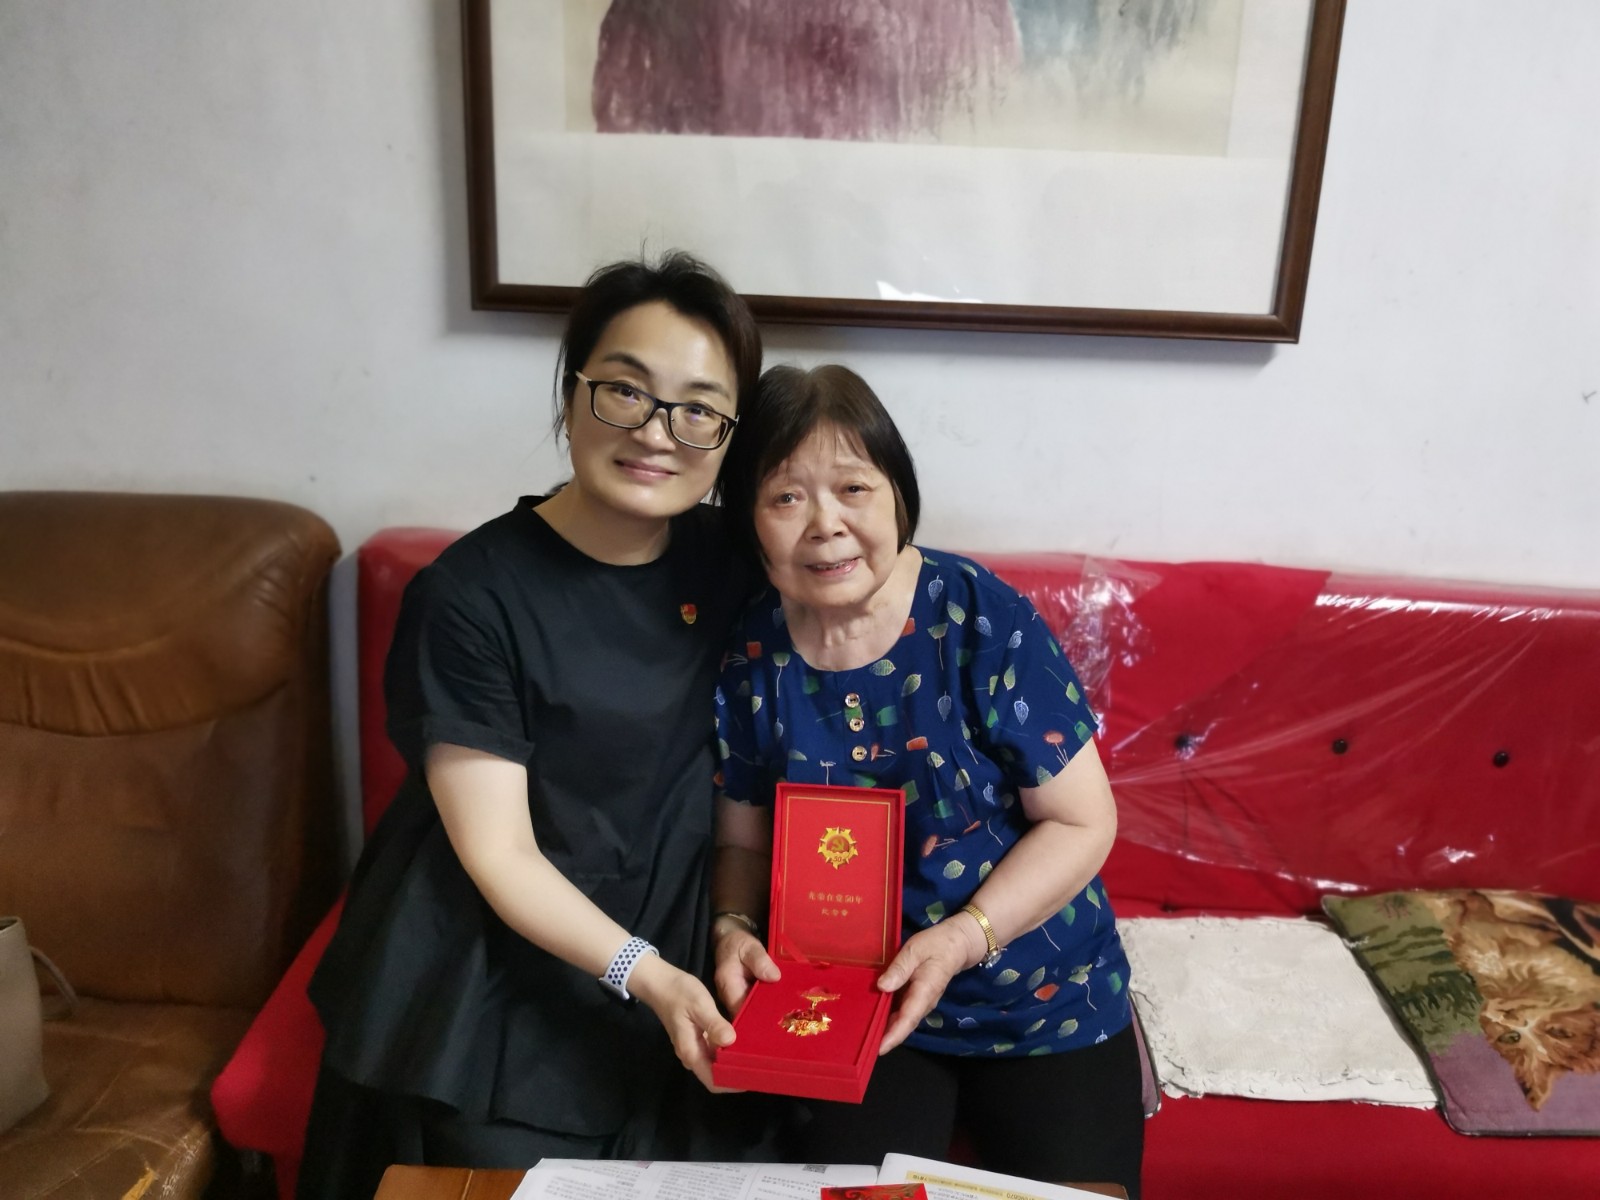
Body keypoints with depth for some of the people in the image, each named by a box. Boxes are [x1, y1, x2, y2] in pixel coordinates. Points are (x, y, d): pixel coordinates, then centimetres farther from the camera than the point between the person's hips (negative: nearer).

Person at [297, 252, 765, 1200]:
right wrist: (645, 973, -23)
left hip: (668, 979, 4)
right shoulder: (472, 596, -18)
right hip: (502, 1001, -4)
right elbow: (498, 852, -16)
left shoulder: (726, 564, -3)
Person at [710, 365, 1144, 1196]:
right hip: (856, 1008, 1)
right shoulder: (750, 657, -10)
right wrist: (734, 930, -16)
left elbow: (1083, 822, -13)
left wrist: (964, 937, -24)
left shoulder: (983, 619, -19)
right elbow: (745, 841, 3)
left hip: (1045, 1004, -1)